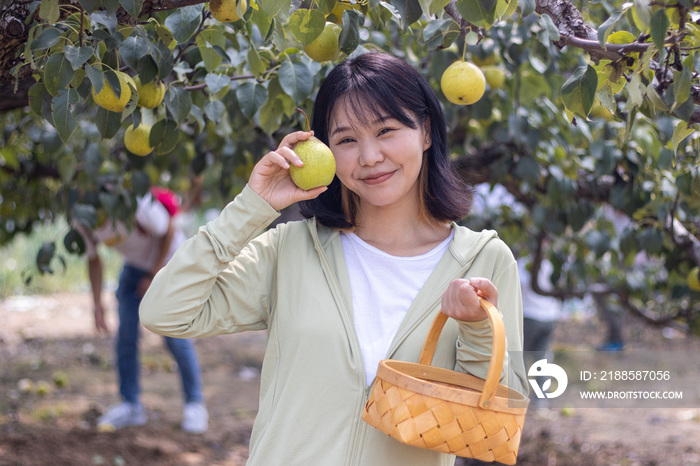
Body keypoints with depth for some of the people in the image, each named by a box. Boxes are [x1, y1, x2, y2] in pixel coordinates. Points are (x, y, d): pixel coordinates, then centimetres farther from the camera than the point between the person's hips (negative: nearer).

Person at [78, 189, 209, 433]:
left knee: (175, 336, -10)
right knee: (126, 335, -4)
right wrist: (97, 303, -7)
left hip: (169, 260, -5)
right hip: (135, 264, 5)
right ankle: (130, 406, 5)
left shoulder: (136, 205, -37)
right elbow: (93, 258, -3)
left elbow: (168, 231, -20)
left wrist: (155, 277, -17)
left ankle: (195, 404, 3)